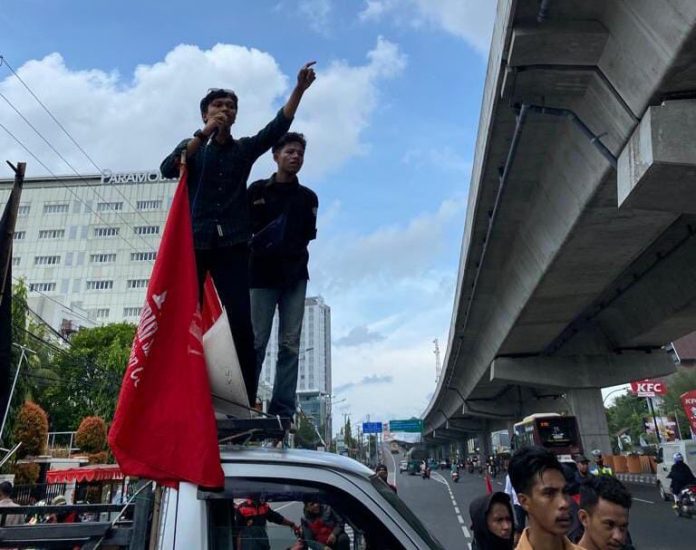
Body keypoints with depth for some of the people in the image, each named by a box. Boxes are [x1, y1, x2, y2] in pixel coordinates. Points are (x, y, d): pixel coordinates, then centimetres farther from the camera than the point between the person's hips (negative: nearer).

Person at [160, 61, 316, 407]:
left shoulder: (244, 148, 18)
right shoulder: (192, 147, 17)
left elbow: (278, 127, 4)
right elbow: (168, 169, -4)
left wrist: (300, 88, -7)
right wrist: (206, 133, -9)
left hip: (232, 245, 0)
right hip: (193, 243, 0)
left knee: (241, 323, -8)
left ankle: (246, 401, -6)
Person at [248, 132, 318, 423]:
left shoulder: (308, 197, 16)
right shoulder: (257, 190, 11)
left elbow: (308, 235, 7)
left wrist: (292, 250, -12)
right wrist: (258, 242, -15)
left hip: (295, 277, 2)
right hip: (262, 274, -2)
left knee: (290, 345, -2)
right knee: (257, 342, -5)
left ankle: (283, 412, 2)